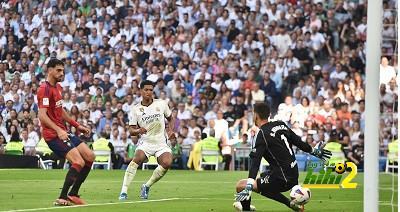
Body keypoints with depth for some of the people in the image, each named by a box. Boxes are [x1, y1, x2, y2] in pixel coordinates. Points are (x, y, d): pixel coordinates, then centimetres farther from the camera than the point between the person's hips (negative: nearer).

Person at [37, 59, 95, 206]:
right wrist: (58, 130, -34)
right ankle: (62, 198, -20)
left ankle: (73, 194, 11)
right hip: (53, 136, -10)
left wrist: (77, 125, 28)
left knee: (89, 157, 8)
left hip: (62, 133, 10)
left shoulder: (57, 87, 17)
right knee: (79, 162, -21)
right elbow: (42, 115, -25)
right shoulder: (46, 89, -15)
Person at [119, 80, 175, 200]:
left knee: (167, 163, -26)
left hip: (161, 142, 1)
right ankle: (124, 191, -30)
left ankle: (147, 186, -2)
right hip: (145, 142, -1)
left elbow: (170, 118, 20)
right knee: (137, 158, -31)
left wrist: (171, 130, 2)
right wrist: (138, 131, -21)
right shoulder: (135, 109, 2)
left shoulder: (161, 104, 5)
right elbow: (131, 131, 1)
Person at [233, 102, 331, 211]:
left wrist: (248, 187, -32)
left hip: (282, 180, -8)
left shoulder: (262, 134, -14)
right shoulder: (281, 125, 7)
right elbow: (299, 142, 19)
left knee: (240, 186, -9)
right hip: (294, 176, 8)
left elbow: (255, 162, -24)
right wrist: (314, 151, 37)